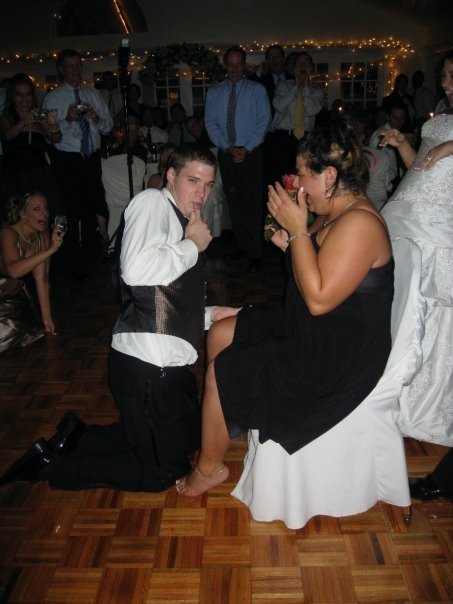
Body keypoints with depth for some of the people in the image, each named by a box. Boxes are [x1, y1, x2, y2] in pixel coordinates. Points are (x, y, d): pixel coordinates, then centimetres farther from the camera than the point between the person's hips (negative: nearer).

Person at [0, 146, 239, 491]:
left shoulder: (183, 227, 17)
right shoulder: (152, 202, -10)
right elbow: (136, 269, -30)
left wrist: (211, 315, 9)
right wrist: (193, 245, -16)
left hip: (168, 363, 10)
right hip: (147, 362, -10)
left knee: (189, 440, 28)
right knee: (164, 471, 6)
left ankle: (77, 438, 25)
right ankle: (51, 465, 14)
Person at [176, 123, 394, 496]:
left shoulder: (358, 223, -24)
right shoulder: (334, 214, 7)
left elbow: (319, 299, -28)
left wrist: (298, 230, -24)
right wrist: (290, 244, 0)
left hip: (337, 355, -10)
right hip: (310, 330, 10)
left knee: (220, 371, -8)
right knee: (219, 333, 12)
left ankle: (209, 469, 13)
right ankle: (232, 419, 27)